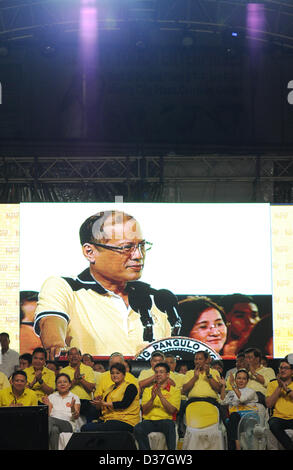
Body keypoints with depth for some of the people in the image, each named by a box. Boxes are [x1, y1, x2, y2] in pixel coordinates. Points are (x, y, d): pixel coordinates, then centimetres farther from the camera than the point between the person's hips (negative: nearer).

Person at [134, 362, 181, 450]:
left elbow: (171, 410, -6)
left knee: (169, 424, -38)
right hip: (149, 420, 2)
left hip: (166, 420, -2)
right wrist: (152, 398, -14)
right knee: (138, 429, -31)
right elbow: (145, 410, 4)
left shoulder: (175, 391, 10)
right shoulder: (148, 390, 17)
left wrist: (160, 395, -15)